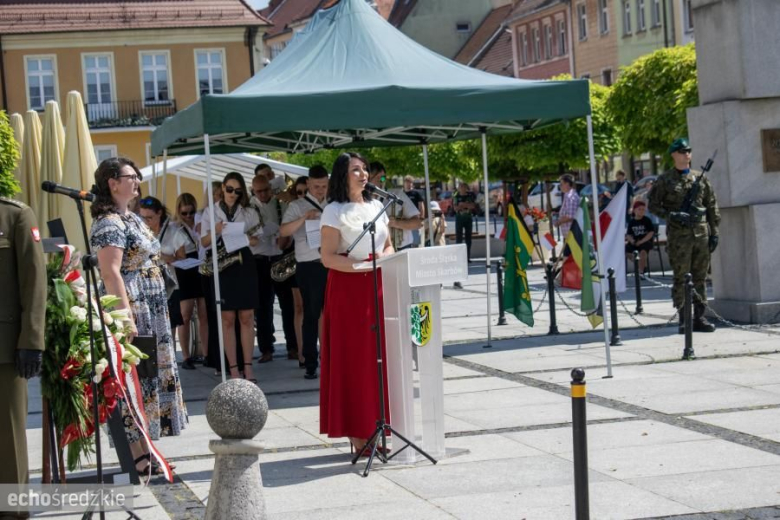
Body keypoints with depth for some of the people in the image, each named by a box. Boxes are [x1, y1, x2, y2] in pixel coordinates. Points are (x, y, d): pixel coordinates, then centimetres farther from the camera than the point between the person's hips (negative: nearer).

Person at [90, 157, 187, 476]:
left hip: (151, 313, 10)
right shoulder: (110, 223, -13)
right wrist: (127, 318, -25)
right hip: (132, 311, -10)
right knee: (136, 381, -6)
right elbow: (110, 272, -21)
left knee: (149, 378, 11)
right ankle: (139, 456, -2)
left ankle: (144, 451, 17)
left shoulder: (130, 218, 16)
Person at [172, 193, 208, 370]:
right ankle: (186, 356, -1)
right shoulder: (177, 232, 3)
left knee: (204, 316, 1)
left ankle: (205, 354, 6)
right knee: (185, 317, -4)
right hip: (186, 275, -2)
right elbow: (181, 258, -3)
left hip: (203, 273, 2)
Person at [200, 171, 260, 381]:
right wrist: (215, 231, -14)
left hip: (244, 265, 1)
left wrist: (251, 239, -13)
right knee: (227, 318, -2)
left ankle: (247, 367, 3)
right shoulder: (210, 212, 8)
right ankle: (233, 369, 1)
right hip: (221, 267, -1)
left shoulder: (249, 212, 10)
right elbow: (204, 242, 5)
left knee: (246, 317, -1)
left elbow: (256, 239, 9)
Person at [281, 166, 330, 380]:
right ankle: (310, 364, 4)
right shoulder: (297, 206, 2)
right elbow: (284, 231, -12)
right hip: (310, 266, -3)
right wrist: (303, 219, -26)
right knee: (311, 315, 0)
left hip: (333, 264, 3)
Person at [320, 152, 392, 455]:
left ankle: (379, 426, 8)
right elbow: (328, 257, -9)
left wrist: (384, 257, -3)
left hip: (377, 288, 5)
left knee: (380, 357, 3)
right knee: (352, 359, -4)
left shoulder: (377, 206, 14)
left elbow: (389, 246, 19)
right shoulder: (334, 211, -3)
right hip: (347, 290, -5)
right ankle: (357, 432, -1)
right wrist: (363, 264, -20)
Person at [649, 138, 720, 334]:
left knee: (700, 277, 6)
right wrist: (673, 216, -14)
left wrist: (714, 232, 7)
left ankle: (700, 317, 12)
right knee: (681, 278, -3)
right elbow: (653, 206, 1)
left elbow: (711, 206, 13)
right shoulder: (665, 180, 1)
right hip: (678, 235, -4)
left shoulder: (700, 178, 10)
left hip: (701, 232, 4)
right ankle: (684, 320, 0)